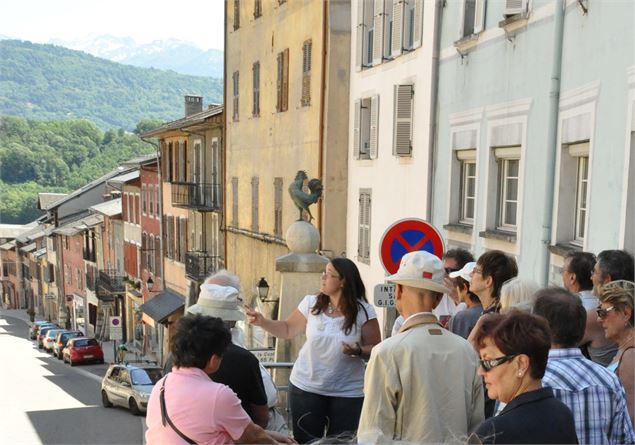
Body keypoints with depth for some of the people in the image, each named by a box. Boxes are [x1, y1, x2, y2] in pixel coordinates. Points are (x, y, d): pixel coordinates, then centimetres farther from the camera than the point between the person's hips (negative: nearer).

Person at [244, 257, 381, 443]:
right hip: (306, 387, 2)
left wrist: (358, 351, -26)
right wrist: (262, 321, -4)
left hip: (347, 393, -2)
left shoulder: (363, 311, -12)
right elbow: (288, 329, 9)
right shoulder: (310, 303, -4)